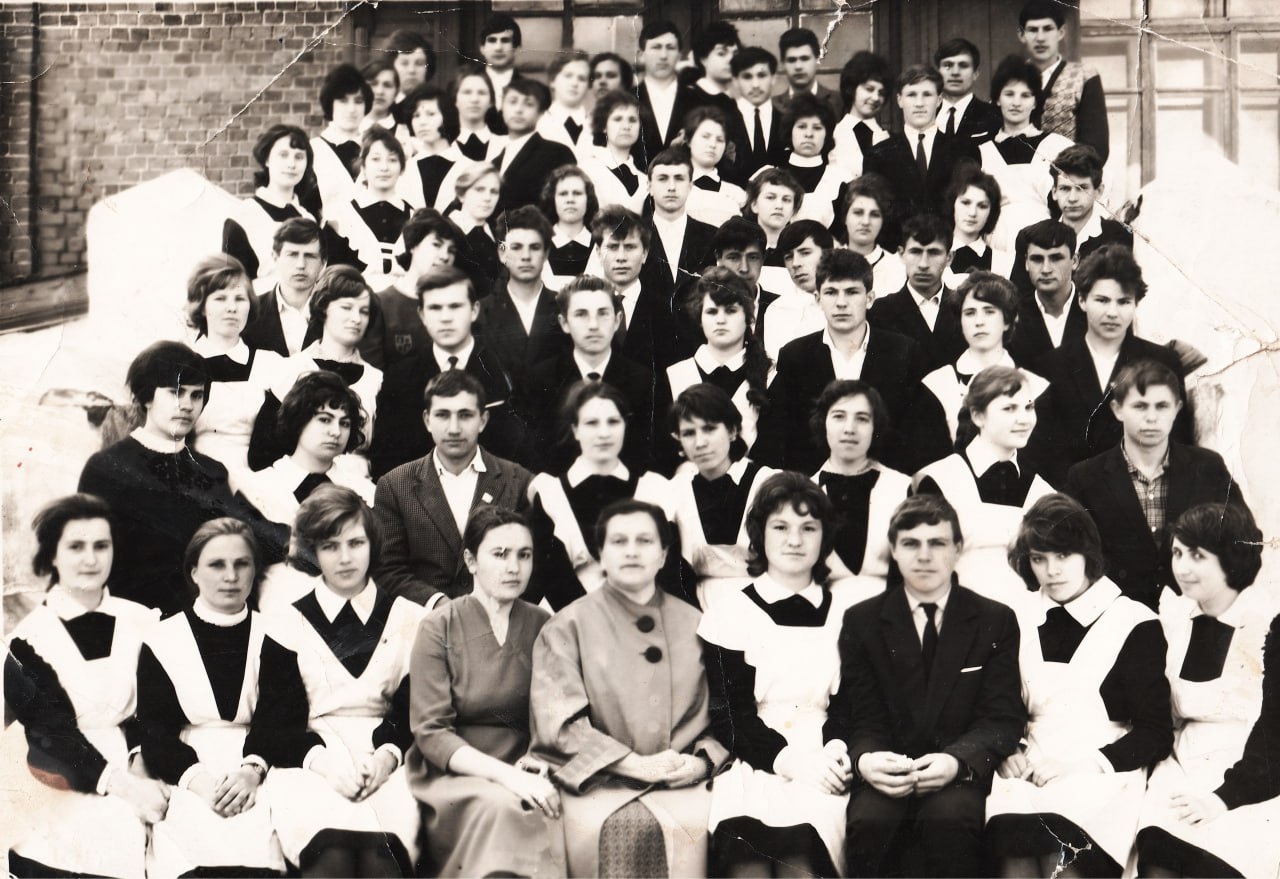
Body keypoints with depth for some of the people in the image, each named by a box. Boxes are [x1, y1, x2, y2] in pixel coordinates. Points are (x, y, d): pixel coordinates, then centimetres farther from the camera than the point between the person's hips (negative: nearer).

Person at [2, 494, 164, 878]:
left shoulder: (140, 623, 6)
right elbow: (50, 734, -9)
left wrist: (149, 778, -12)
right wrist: (120, 783, -21)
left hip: (134, 775, 2)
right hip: (57, 790, -2)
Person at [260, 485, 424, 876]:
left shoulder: (408, 618, 17)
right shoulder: (286, 623, 16)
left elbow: (414, 708, 9)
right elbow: (279, 719, 6)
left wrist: (388, 755, -11)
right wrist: (321, 759, -13)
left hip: (386, 764, 0)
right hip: (310, 763, 0)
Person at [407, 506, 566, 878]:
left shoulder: (542, 626, 7)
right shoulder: (438, 629, -2)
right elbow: (431, 733, -8)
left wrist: (538, 760, -11)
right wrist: (505, 774, -21)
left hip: (522, 772, 3)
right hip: (452, 775, -2)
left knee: (538, 811, -30)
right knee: (500, 808, -33)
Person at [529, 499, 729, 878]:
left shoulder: (693, 625, 15)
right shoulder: (567, 627, 8)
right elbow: (559, 721, -3)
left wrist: (701, 762, -5)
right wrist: (635, 764, -10)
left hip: (680, 780, 2)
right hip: (597, 780, -2)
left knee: (692, 823, -30)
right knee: (620, 829, -33)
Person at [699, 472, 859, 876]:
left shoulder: (846, 613, 15)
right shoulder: (730, 614, 8)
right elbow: (729, 715, 1)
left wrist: (839, 753, -10)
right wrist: (788, 760, -15)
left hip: (824, 764, 1)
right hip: (754, 763, -1)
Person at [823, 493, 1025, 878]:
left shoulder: (996, 620, 9)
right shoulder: (861, 621, 11)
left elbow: (1004, 717, 2)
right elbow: (863, 719, 5)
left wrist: (957, 760, -20)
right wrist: (865, 760, -20)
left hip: (960, 772, 0)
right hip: (888, 771, 1)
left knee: (950, 816, -35)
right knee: (869, 820, -34)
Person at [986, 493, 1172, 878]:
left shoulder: (1135, 624, 3)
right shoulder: (1021, 622, 17)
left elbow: (1155, 735, 2)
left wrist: (1083, 764, -11)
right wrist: (1007, 752, -1)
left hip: (1102, 774, -3)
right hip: (1031, 772, 3)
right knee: (1012, 847, -31)